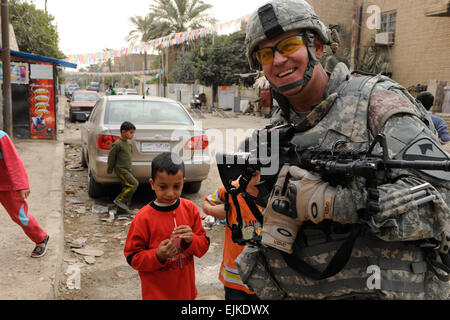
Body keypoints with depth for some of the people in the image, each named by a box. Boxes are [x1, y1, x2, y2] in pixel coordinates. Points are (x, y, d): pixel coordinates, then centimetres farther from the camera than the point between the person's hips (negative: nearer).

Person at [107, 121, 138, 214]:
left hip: (128, 169, 8)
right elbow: (111, 156, -8)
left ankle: (124, 207, 16)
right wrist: (109, 169, -1)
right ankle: (119, 200, -8)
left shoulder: (129, 143, 10)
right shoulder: (117, 144, -15)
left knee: (127, 187, 8)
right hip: (121, 169, -8)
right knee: (134, 184, -17)